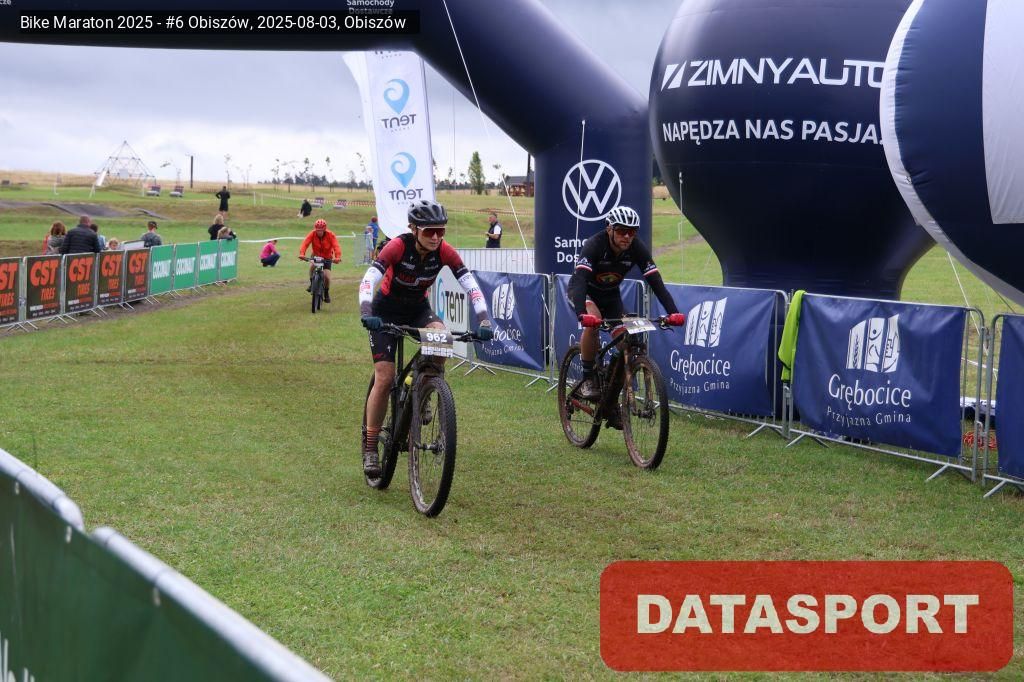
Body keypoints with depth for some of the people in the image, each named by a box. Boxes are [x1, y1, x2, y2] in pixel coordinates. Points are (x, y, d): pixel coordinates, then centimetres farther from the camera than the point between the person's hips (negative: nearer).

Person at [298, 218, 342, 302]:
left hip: (327, 258, -1)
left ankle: (326, 293, 15)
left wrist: (337, 257, -50)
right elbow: (305, 243, -30)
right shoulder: (312, 234, -18)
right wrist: (302, 254, -49)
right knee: (312, 265, -32)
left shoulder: (330, 235, -21)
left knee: (326, 276, -13)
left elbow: (336, 246, -32)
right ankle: (312, 283, -7)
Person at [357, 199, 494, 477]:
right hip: (387, 311, -3)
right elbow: (368, 280, -38)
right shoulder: (398, 246, -29)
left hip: (418, 308, 3)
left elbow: (471, 286, -22)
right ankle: (370, 448, 3)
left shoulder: (444, 251, -19)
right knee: (384, 379, -10)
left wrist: (484, 321, -36)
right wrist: (366, 315, -54)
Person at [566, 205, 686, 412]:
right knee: (593, 321, -35)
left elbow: (655, 281, -28)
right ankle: (587, 379, -19)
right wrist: (582, 314, -62)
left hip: (610, 295, 4)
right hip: (584, 291, -4)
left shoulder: (637, 249, -23)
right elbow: (580, 279, -45)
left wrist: (673, 312, -43)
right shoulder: (594, 245, -33)